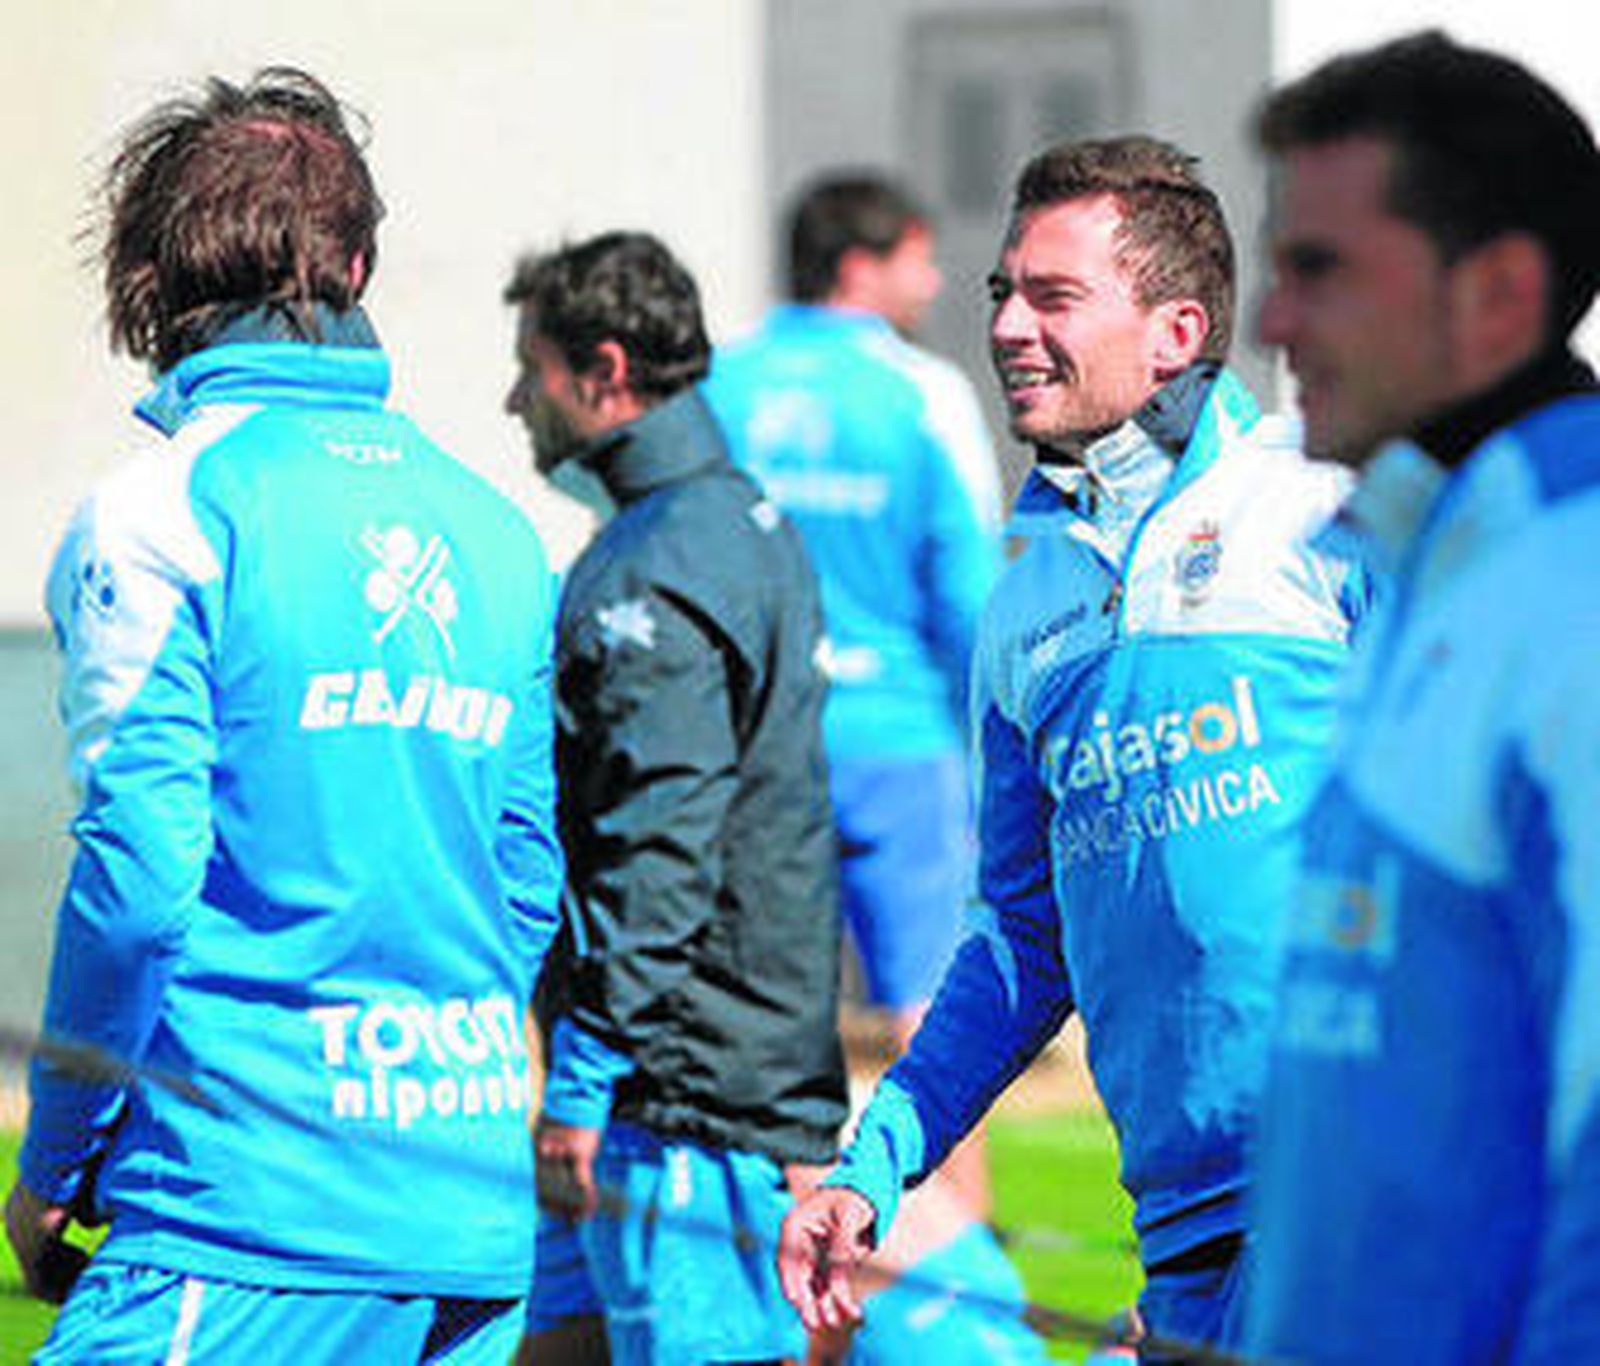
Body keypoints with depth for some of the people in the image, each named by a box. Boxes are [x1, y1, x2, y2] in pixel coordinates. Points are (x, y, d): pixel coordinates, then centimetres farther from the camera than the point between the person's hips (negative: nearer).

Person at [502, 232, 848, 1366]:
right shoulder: (755, 525, 17)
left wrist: (581, 1086, -20)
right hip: (783, 1068, 10)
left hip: (683, 1099, -10)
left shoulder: (651, 572, -15)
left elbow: (655, 854, -21)